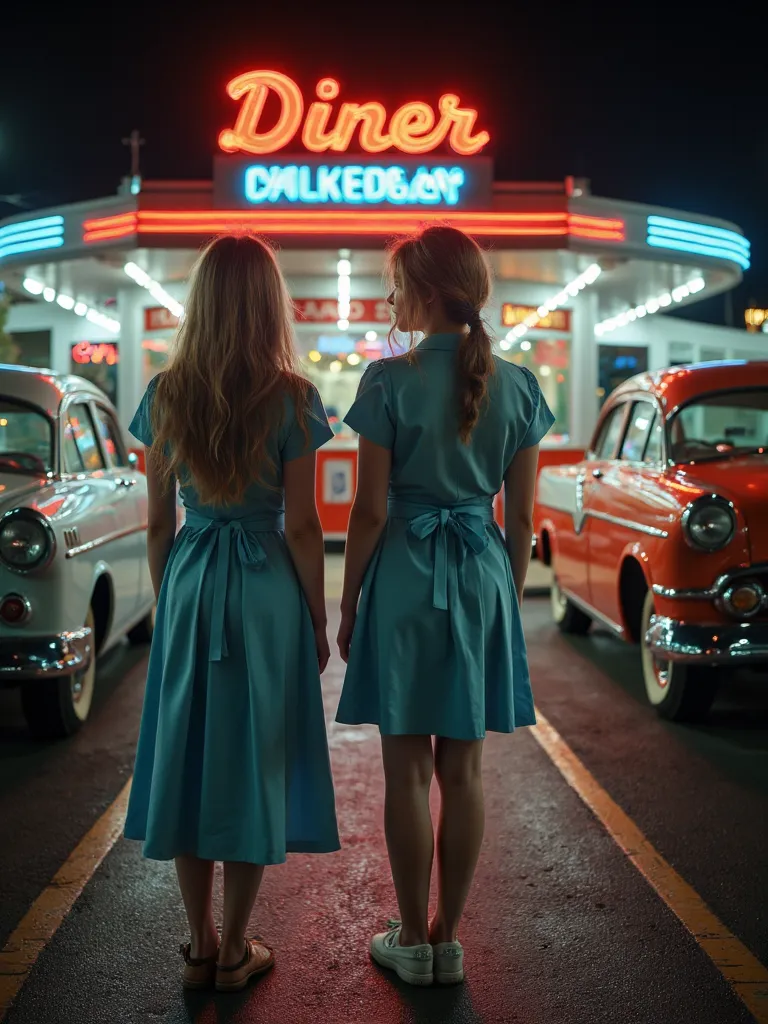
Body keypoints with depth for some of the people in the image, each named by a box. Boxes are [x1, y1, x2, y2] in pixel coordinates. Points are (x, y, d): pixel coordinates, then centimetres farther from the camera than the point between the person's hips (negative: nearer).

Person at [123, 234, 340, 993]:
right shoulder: (291, 398, -9)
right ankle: (235, 952, 19)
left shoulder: (165, 395, -1)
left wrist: (166, 603, 15)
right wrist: (318, 621, 2)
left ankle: (200, 946, 23)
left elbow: (159, 521, 3)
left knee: (186, 756, 13)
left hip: (188, 583, 3)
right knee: (252, 762, 8)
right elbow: (301, 524, -8)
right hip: (266, 587, -2)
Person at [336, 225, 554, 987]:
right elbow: (520, 515, 4)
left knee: (409, 770, 7)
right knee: (462, 770, 11)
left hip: (406, 576, -3)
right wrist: (511, 597, 15)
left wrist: (347, 604, 1)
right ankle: (448, 940, 21)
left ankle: (413, 941, 17)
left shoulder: (390, 381, -10)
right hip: (483, 576, 4)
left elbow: (371, 510, -9)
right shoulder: (517, 386, 2)